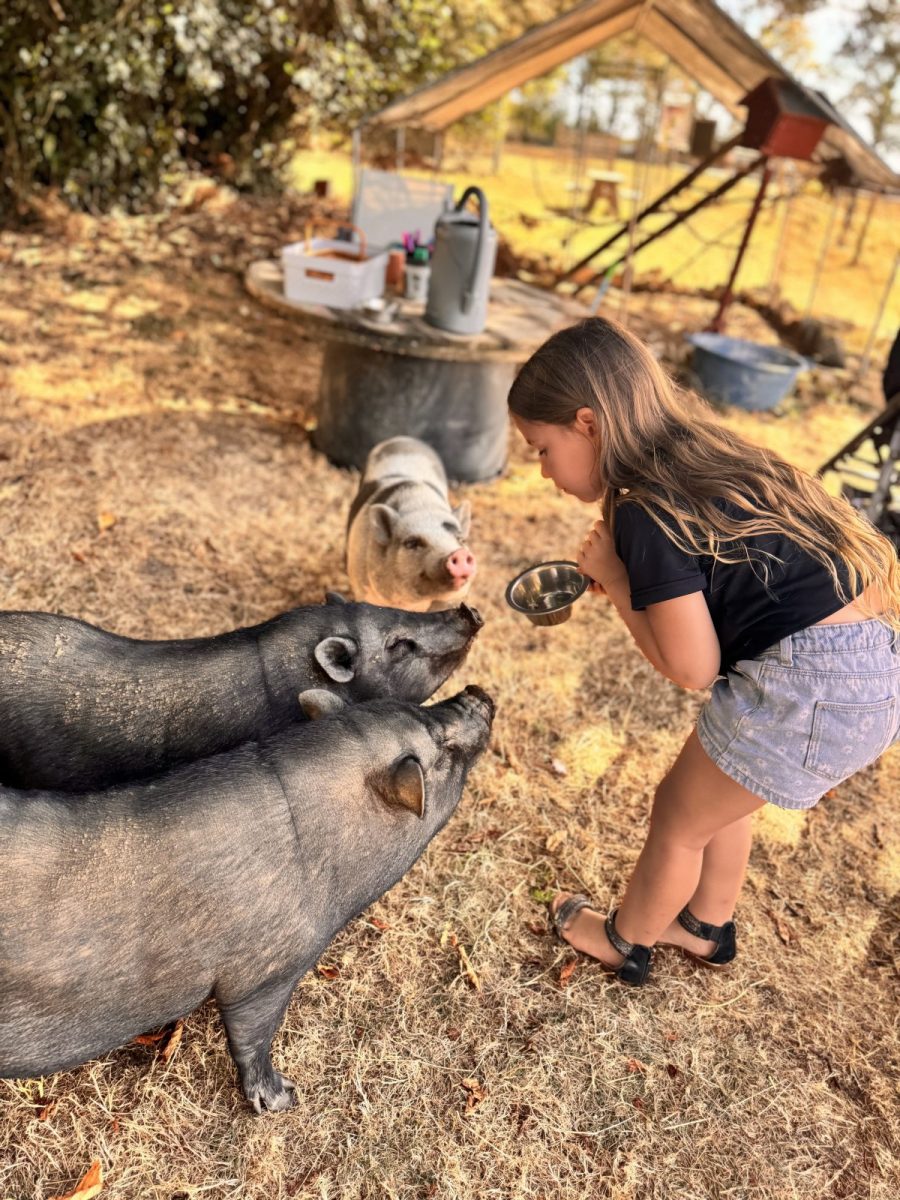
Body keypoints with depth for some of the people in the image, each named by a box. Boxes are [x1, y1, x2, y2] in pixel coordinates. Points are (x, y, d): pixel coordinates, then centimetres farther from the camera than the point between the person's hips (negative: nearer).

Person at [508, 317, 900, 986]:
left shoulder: (647, 513, -17)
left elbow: (693, 669, -13)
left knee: (680, 816, 13)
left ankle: (625, 942, 39)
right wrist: (625, 573, 7)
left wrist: (613, 580, -4)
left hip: (811, 687, -9)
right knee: (718, 794, 28)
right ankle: (708, 928, 51)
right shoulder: (706, 457, 9)